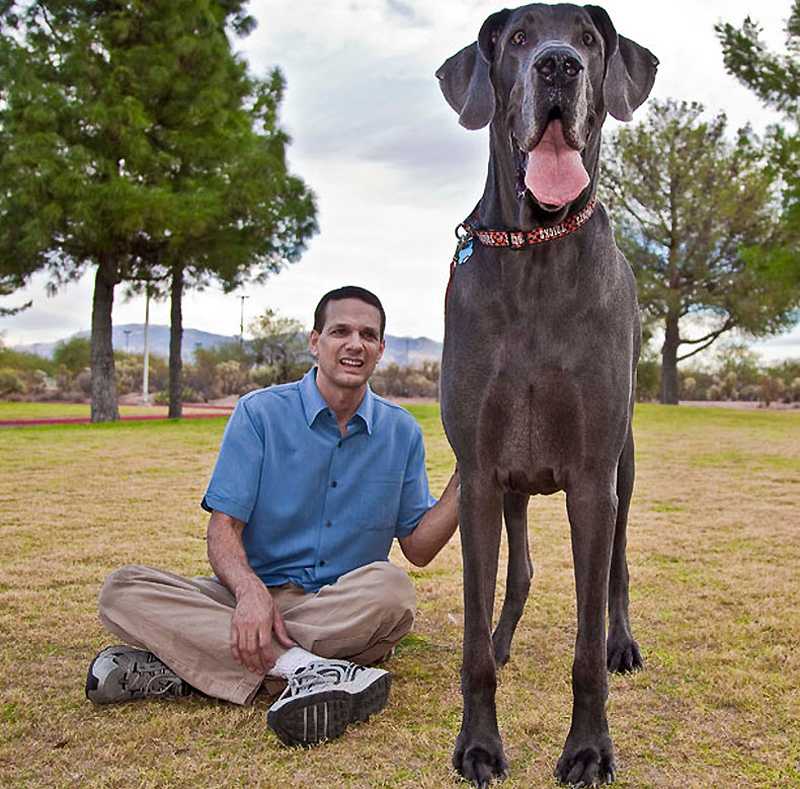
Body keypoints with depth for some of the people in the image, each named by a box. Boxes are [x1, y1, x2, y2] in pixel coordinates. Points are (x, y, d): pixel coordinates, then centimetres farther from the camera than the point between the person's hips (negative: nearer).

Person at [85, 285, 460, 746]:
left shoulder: (402, 432, 6)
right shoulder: (260, 413, 0)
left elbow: (419, 548, 7)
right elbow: (224, 527, -7)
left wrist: (464, 482, -9)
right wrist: (250, 590, -28)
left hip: (348, 612, 1)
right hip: (254, 597, -1)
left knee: (391, 586, -34)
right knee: (124, 590, -23)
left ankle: (181, 666, -29)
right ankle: (304, 668, -36)